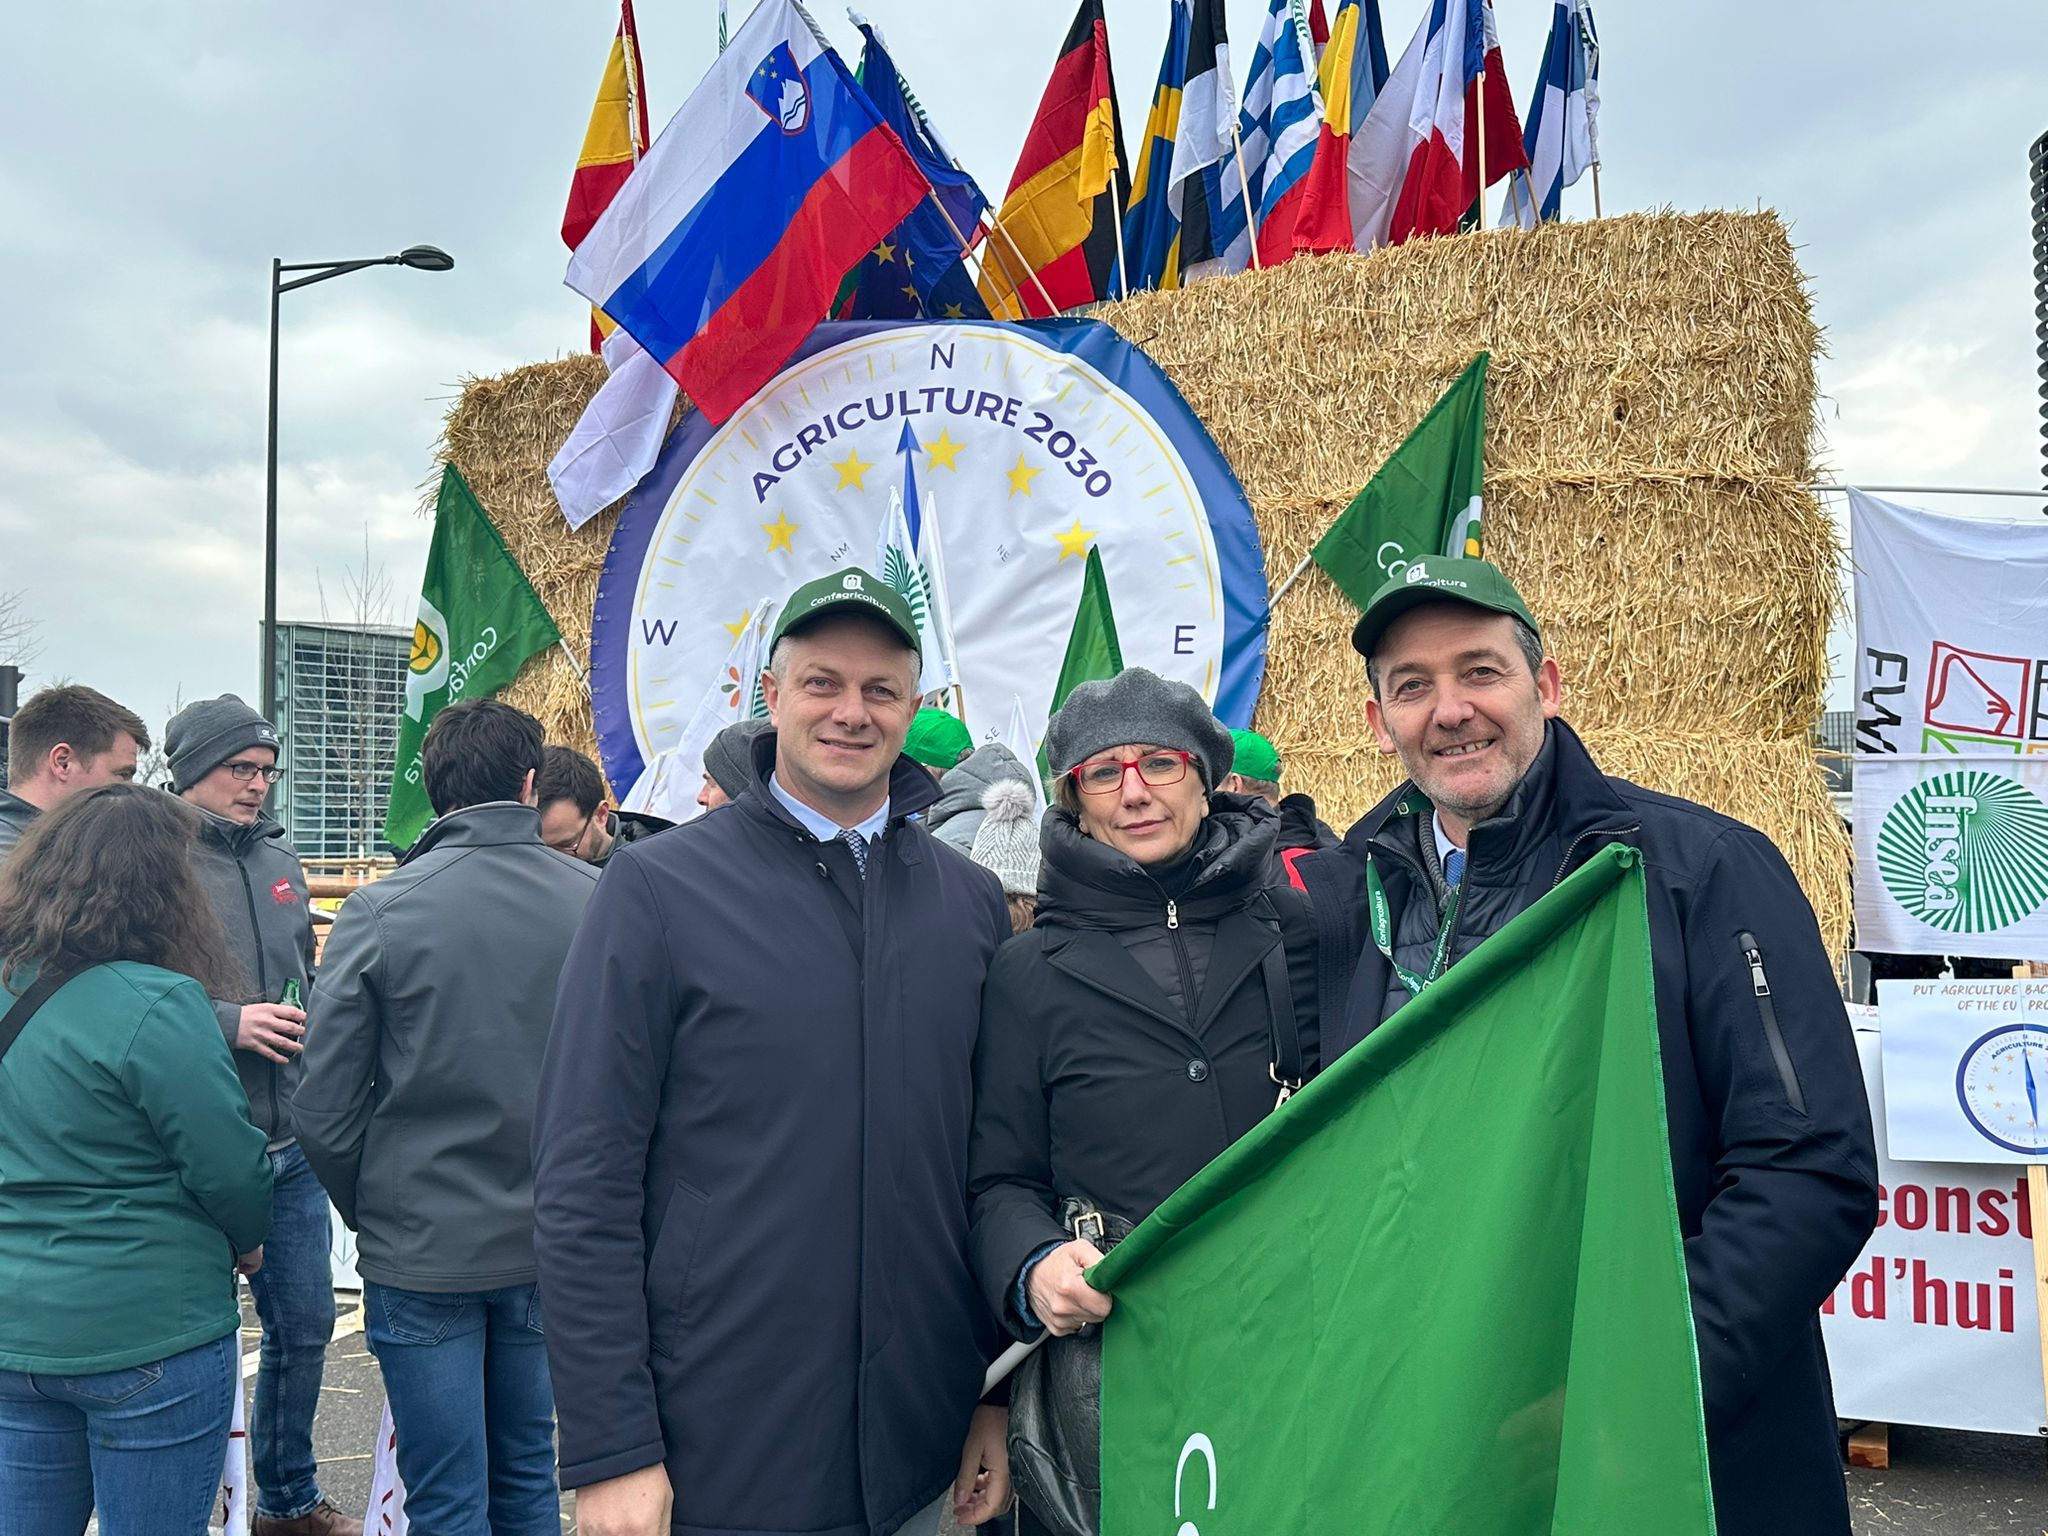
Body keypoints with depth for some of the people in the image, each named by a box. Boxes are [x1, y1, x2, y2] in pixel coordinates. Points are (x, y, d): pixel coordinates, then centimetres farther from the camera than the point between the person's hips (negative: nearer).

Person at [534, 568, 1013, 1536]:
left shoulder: (970, 904, 3)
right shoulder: (659, 889, -8)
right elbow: (584, 1183, -10)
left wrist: (999, 1394, 7)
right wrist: (608, 1453, -12)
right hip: (716, 1458, -3)